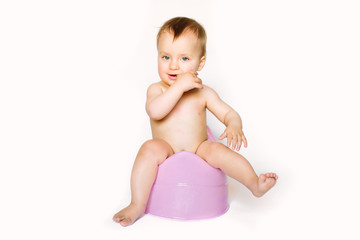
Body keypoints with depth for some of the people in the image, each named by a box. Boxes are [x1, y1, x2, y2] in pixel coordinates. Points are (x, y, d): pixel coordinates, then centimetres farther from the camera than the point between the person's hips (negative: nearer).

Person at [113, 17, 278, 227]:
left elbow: (228, 113, 4)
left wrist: (234, 126, -20)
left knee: (217, 150, -27)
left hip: (199, 151, 1)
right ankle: (137, 205, -24)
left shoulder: (204, 93, 5)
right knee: (151, 148, -30)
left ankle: (255, 183, -26)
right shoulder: (157, 89, -2)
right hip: (168, 153, -1)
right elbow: (155, 112, -23)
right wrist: (179, 86, -27)